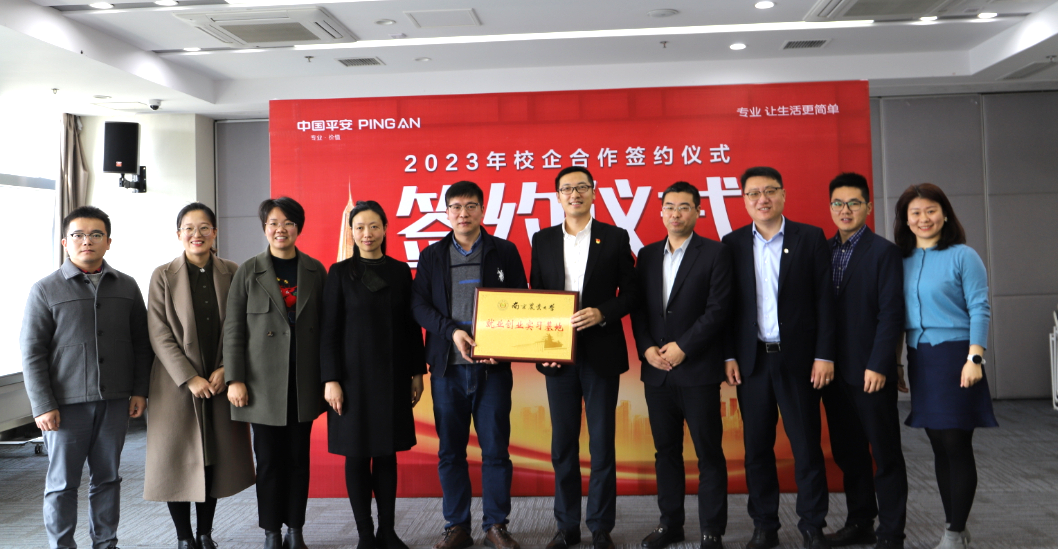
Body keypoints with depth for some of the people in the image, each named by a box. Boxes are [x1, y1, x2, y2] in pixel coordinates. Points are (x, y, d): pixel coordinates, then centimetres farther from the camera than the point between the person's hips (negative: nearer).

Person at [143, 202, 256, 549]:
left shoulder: (231, 273, 3)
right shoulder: (163, 276, -1)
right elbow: (159, 335, -6)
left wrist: (225, 370, -9)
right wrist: (190, 379, -13)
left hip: (221, 382, 2)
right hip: (177, 384, -1)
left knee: (216, 458, 7)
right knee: (179, 459, 4)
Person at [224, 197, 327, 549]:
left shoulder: (315, 271, 6)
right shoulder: (248, 272, 2)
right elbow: (233, 328, 0)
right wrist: (235, 378, -7)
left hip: (303, 381, 2)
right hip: (263, 381, -1)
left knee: (298, 457, 8)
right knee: (269, 459, 4)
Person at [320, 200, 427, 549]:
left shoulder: (400, 271, 6)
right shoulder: (340, 273, -1)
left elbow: (412, 325, 8)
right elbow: (329, 330, -4)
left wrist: (417, 371, 6)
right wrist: (330, 379, -10)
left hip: (393, 377, 2)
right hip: (354, 376, -2)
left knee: (387, 452, 8)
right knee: (357, 455, 3)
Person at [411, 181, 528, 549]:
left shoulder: (505, 252, 6)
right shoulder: (432, 255, 9)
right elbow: (418, 304, 2)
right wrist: (452, 331, -13)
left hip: (493, 367, -1)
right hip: (447, 367, 2)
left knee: (495, 449, 2)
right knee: (450, 450, 7)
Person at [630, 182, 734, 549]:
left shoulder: (715, 253, -2)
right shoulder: (647, 255, 12)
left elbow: (718, 309, -10)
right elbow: (638, 308, 10)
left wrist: (682, 347, -15)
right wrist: (646, 348, -5)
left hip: (698, 370, -4)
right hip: (656, 370, 5)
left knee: (709, 453, 3)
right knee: (666, 450, 12)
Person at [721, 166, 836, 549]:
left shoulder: (811, 238, 1)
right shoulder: (733, 244, 5)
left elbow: (825, 300, -2)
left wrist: (824, 355, -7)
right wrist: (729, 356, -2)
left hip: (798, 359, -1)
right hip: (752, 360, 2)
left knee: (806, 446, 5)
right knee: (757, 448, 8)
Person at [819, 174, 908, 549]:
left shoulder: (883, 252, -5)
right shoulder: (822, 251, 11)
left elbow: (891, 314, -11)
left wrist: (878, 366, -17)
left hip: (870, 372, -5)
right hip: (833, 370, 6)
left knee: (885, 454, 5)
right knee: (847, 452, 14)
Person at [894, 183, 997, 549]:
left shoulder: (962, 256, -5)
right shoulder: (902, 260, 8)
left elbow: (979, 309, -9)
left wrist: (974, 358, -17)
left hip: (954, 356, -5)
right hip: (919, 360, 5)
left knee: (957, 446, -2)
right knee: (939, 448, 11)